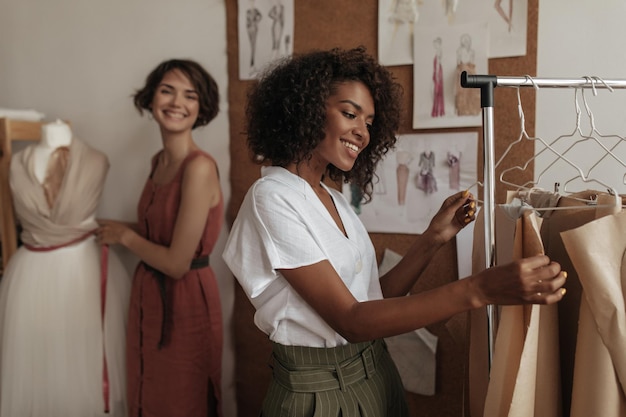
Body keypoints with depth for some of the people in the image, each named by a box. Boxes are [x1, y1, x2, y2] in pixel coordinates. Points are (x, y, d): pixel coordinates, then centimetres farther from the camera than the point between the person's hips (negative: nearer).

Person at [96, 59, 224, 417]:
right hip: (149, 293, 8)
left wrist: (125, 236, -8)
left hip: (185, 298, -8)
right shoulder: (159, 161, 3)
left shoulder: (200, 167, -23)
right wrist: (115, 229, 11)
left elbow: (177, 263, -22)